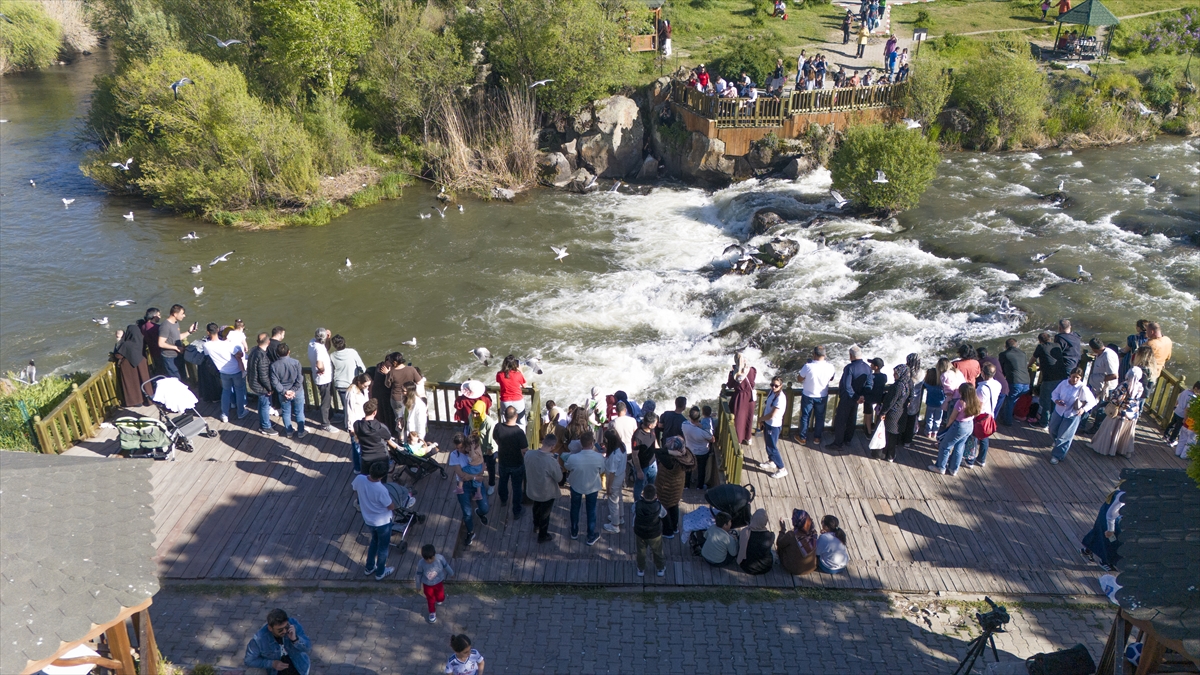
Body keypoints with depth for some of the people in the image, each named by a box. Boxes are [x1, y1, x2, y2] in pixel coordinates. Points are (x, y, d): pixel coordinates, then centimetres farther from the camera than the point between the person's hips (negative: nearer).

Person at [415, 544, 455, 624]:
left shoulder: (440, 558, -30)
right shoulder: (421, 563, -32)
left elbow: (446, 566, -9)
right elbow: (419, 574, -15)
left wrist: (451, 573, 9)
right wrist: (418, 585, -1)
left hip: (439, 582, 1)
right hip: (427, 584, -1)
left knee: (440, 598, 22)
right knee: (430, 600, 19)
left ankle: (438, 599, 58)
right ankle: (432, 613, 46)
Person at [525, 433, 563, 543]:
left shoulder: (528, 455, -22)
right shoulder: (552, 461, -36)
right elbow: (559, 478, -19)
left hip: (532, 490, 5)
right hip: (547, 494, -5)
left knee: (536, 508, 34)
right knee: (545, 514, 22)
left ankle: (536, 526, 60)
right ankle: (542, 536, 44)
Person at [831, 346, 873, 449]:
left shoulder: (850, 367, -25)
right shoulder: (867, 368, -3)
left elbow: (846, 385, -28)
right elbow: (870, 384, -5)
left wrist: (855, 397, -18)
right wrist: (863, 396, -12)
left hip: (846, 398, -7)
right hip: (856, 398, 7)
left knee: (840, 421, 2)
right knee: (851, 419, 22)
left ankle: (838, 443, 5)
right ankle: (848, 439, 34)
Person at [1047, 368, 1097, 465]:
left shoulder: (1082, 389, -20)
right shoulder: (1064, 383, -10)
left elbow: (1092, 401, -11)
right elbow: (1055, 392, 4)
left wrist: (1083, 409, -25)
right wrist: (1056, 400, -16)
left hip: (1072, 415, -4)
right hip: (1058, 411, 4)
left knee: (1063, 436, 3)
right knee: (1053, 430, 22)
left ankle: (1057, 455, 18)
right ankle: (1057, 442, 55)